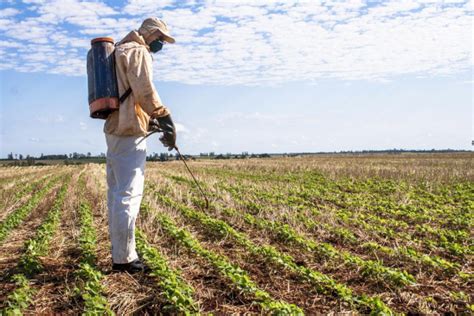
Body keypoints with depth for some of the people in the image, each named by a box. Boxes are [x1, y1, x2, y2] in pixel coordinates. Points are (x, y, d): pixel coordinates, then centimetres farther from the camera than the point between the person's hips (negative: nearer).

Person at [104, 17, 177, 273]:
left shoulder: (121, 51, 26)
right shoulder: (137, 51, -4)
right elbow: (145, 91, -18)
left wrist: (151, 118, 19)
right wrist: (165, 120, -16)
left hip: (115, 128, 10)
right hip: (129, 130, -10)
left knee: (117, 192, 10)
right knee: (128, 194, -9)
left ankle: (120, 253, 17)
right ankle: (123, 259, -5)